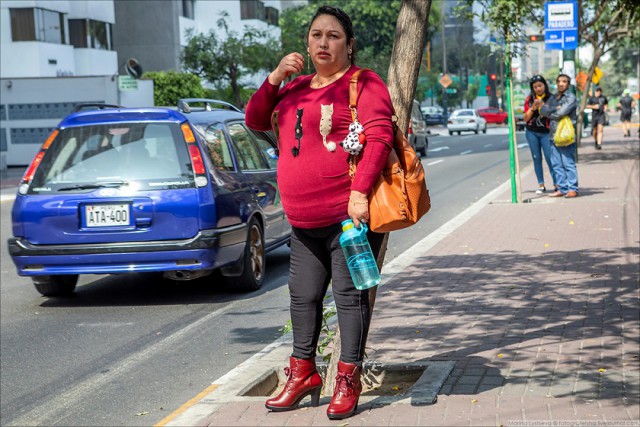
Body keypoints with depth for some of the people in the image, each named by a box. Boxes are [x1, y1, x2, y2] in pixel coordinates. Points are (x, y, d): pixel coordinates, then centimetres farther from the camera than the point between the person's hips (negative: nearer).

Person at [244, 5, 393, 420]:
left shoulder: (363, 83, -4)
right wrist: (275, 78, 3)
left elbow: (379, 137, -15)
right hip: (304, 220, 8)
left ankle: (349, 380, 7)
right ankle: (303, 373, 27)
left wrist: (359, 193, -24)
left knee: (350, 294, -2)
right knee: (303, 295, 14)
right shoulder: (296, 88, 19)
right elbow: (256, 120, 18)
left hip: (348, 214, -7)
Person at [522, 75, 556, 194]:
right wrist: (533, 108, -9)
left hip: (546, 132, -3)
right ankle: (541, 185, 10)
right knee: (537, 158, 5)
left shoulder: (550, 98, -1)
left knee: (550, 158, -9)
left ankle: (556, 184, -5)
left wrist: (543, 106, -16)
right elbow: (525, 118, 6)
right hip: (531, 132, 3)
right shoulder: (529, 99, 6)